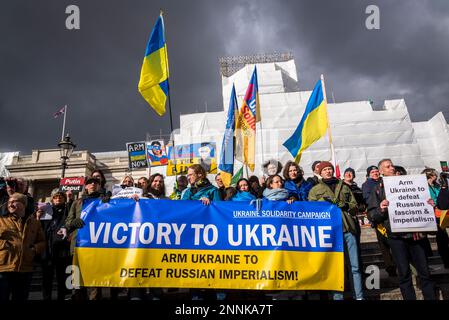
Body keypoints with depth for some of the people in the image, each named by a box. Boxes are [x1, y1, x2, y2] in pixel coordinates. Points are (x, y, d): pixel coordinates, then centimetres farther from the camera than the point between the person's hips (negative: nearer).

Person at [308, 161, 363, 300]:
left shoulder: (344, 187, 18)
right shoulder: (315, 189, 10)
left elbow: (355, 207, 15)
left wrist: (346, 205, -6)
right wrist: (322, 202, -12)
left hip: (348, 228, 2)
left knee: (355, 266, 6)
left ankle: (359, 296, 17)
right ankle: (337, 296, 15)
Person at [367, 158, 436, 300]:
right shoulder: (378, 190, 5)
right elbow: (372, 214, -1)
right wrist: (381, 210, -21)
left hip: (414, 233, 3)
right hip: (396, 236, -3)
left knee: (424, 271, 7)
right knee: (404, 272, 3)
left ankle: (431, 297, 19)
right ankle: (409, 297, 14)